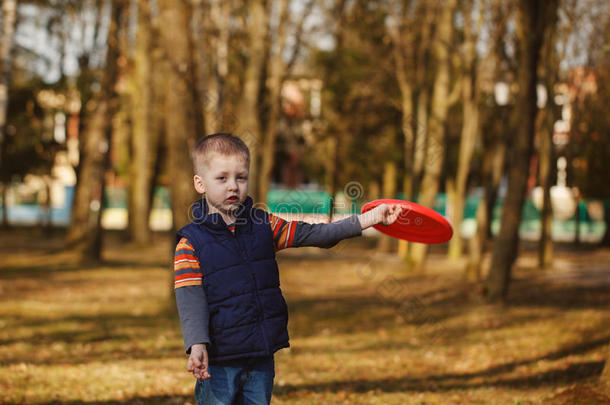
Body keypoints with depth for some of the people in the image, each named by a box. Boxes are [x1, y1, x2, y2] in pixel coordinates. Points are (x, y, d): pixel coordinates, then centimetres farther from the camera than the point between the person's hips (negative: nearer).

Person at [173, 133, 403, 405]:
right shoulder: (191, 243, -6)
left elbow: (314, 234, 6)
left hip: (262, 359, 4)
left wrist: (367, 219, -2)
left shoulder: (263, 226, 7)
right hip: (218, 364, -4)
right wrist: (197, 346, -27)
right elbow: (190, 299, -13)